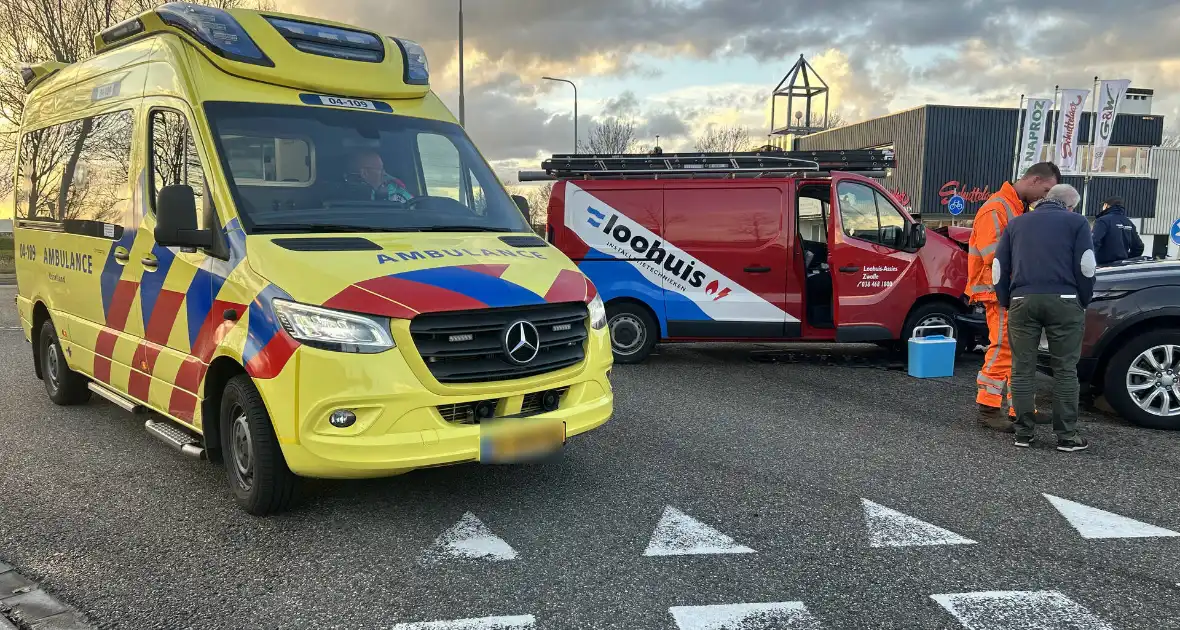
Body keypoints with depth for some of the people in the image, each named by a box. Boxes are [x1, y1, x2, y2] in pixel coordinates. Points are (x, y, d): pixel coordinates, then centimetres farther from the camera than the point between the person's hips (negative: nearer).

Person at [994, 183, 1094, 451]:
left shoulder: (1017, 223, 20)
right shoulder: (1076, 222, 10)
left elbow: (999, 267, 16)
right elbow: (1086, 267, 0)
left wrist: (1006, 303, 20)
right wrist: (1083, 302, 9)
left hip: (1023, 301, 3)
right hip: (1063, 301, -2)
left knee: (1023, 370, 6)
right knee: (1065, 370, 3)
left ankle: (1023, 433, 9)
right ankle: (1066, 436, 5)